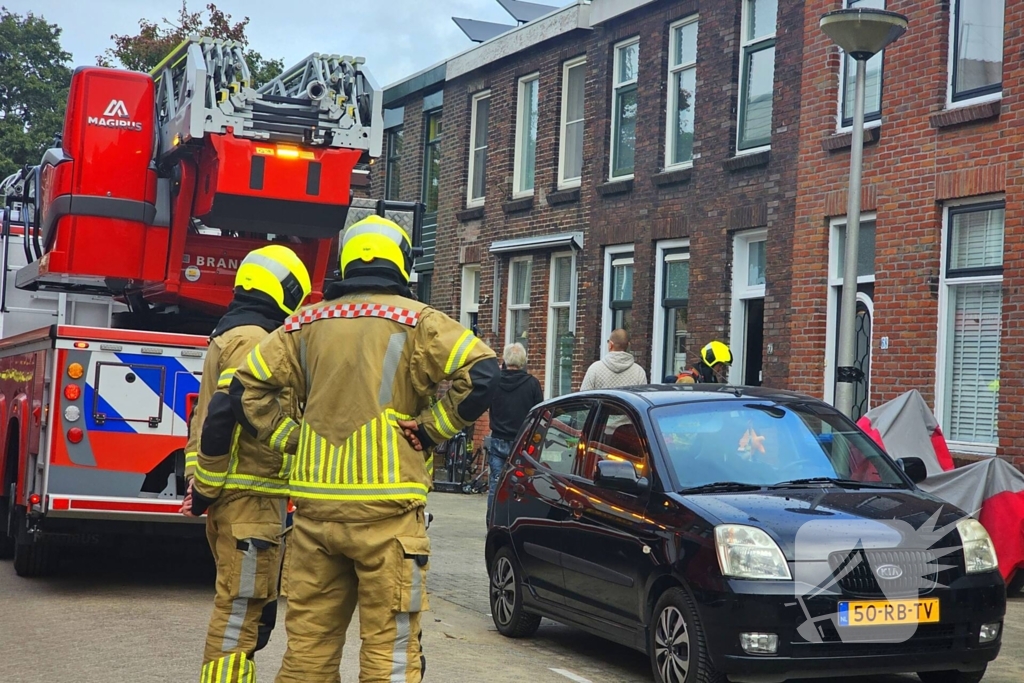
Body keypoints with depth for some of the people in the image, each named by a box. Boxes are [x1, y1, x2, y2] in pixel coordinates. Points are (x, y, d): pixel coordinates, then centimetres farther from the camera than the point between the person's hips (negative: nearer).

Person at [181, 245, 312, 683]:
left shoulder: (230, 338, 20)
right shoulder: (253, 341, -13)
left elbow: (208, 417, 20)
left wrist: (202, 485, 15)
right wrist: (205, 488, -16)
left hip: (236, 496, 10)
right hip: (250, 497, -10)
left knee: (251, 607, 17)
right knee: (241, 608, -7)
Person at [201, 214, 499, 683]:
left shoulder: (307, 323, 11)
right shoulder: (417, 322, -1)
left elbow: (247, 388, 9)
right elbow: (481, 376, -13)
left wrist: (292, 438, 10)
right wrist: (430, 429, -4)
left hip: (316, 507, 4)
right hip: (385, 509, -4)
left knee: (309, 641, 11)